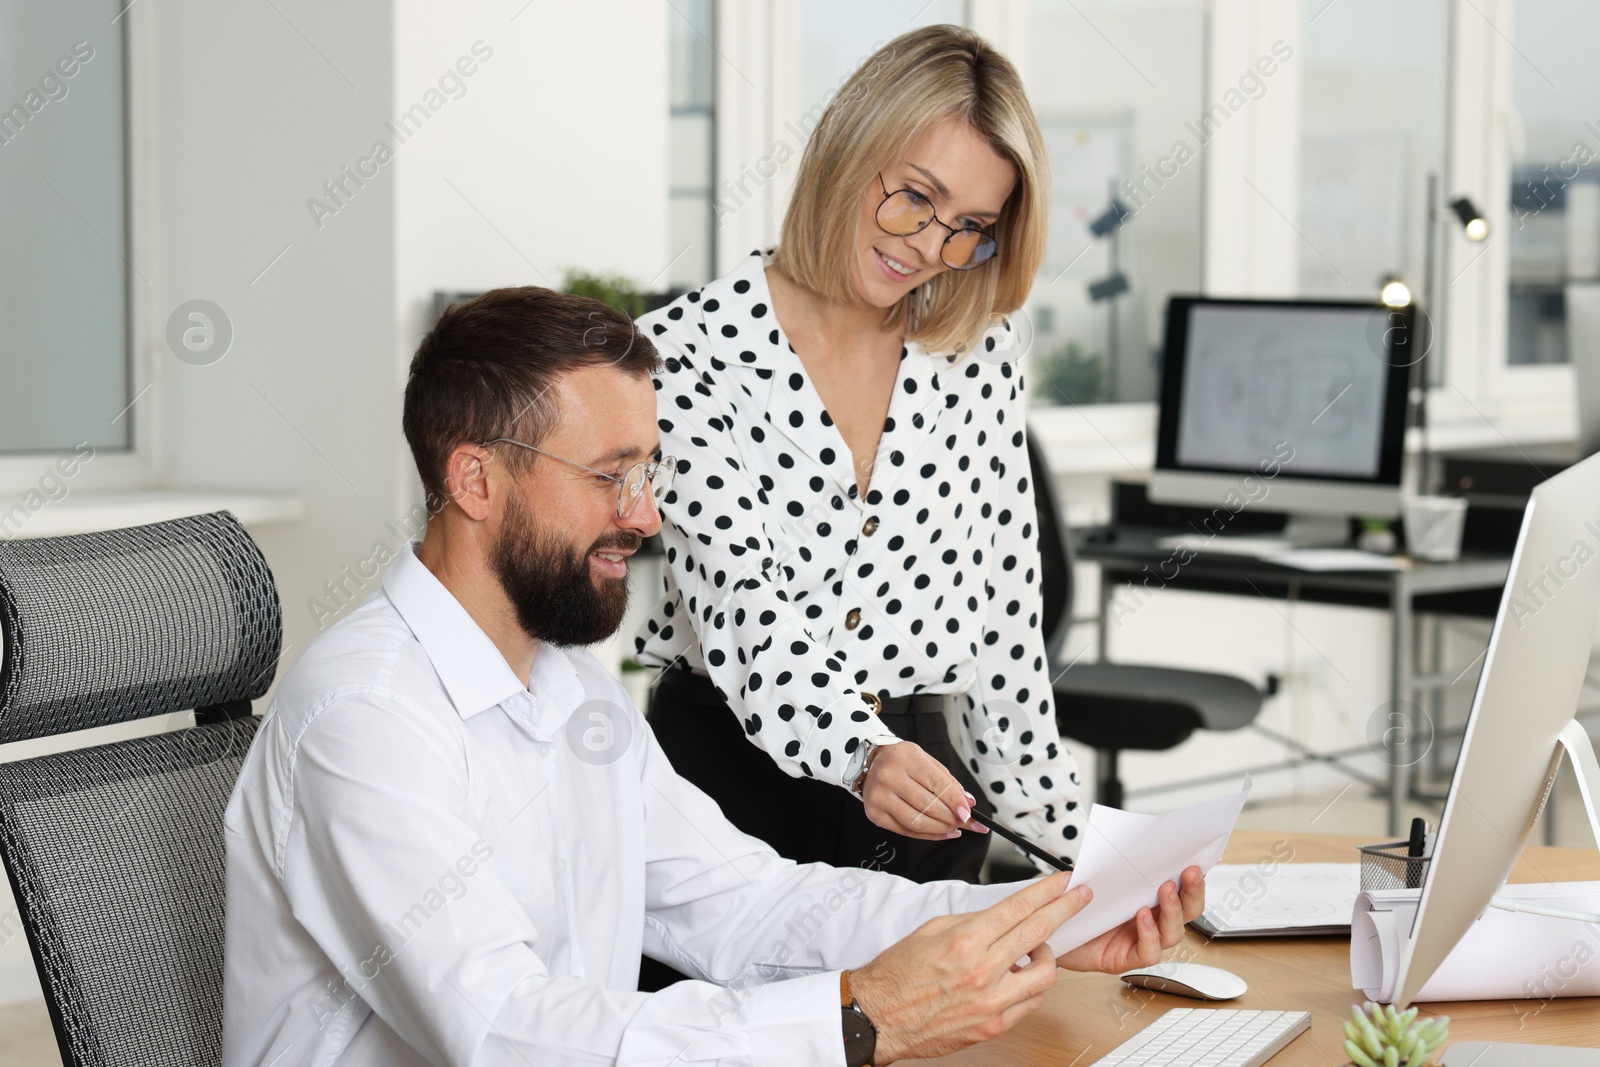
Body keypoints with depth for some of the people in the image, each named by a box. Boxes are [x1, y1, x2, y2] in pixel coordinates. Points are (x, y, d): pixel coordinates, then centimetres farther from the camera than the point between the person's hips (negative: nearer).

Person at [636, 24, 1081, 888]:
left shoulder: (979, 362, 6)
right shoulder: (693, 350, -7)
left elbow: (1002, 606, 12)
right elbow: (740, 604, -16)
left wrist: (1064, 831, 9)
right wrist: (860, 752, -33)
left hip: (924, 791, 4)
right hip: (731, 776, -3)